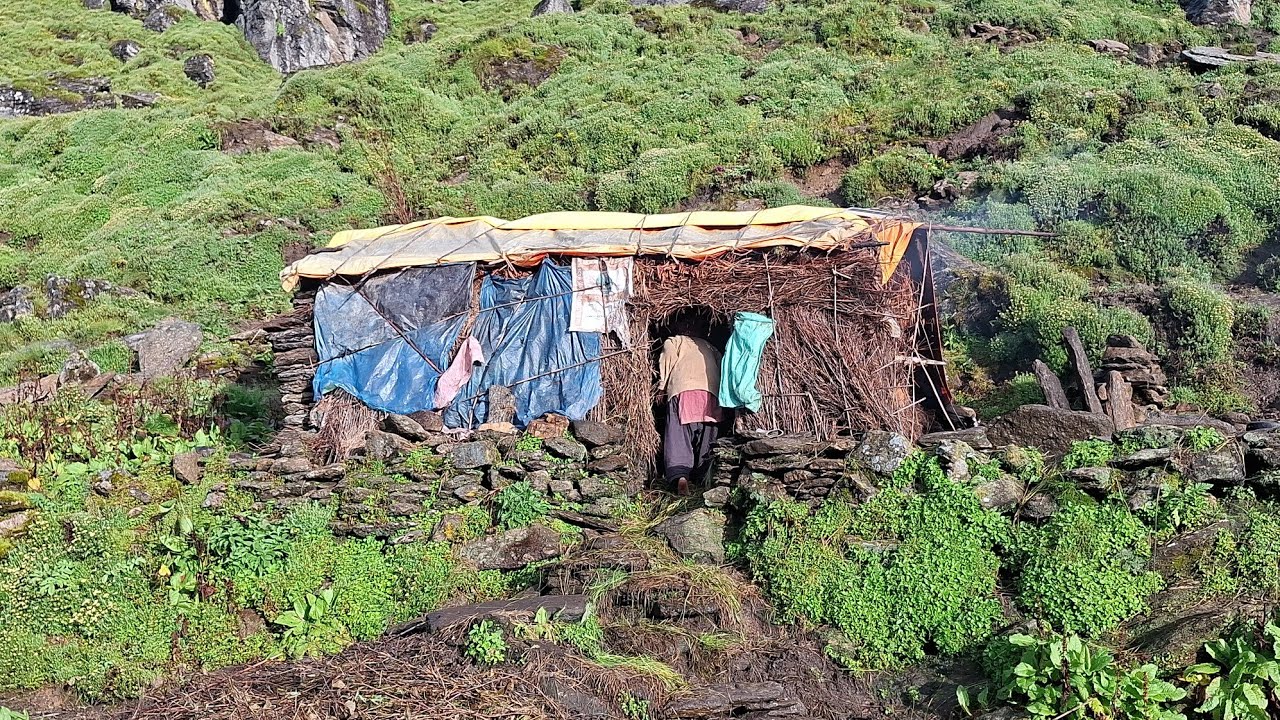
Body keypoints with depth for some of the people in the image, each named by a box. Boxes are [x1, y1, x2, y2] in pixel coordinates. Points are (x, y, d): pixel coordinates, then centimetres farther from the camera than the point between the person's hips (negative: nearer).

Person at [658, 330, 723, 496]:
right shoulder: (707, 345, 33)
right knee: (706, 438, 13)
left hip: (682, 390, -3)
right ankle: (702, 478, 10)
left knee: (678, 436, -8)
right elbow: (721, 365, 21)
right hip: (711, 392, 3)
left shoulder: (672, 342, 23)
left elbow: (667, 365, 7)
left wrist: (663, 386, 17)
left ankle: (680, 475, -29)